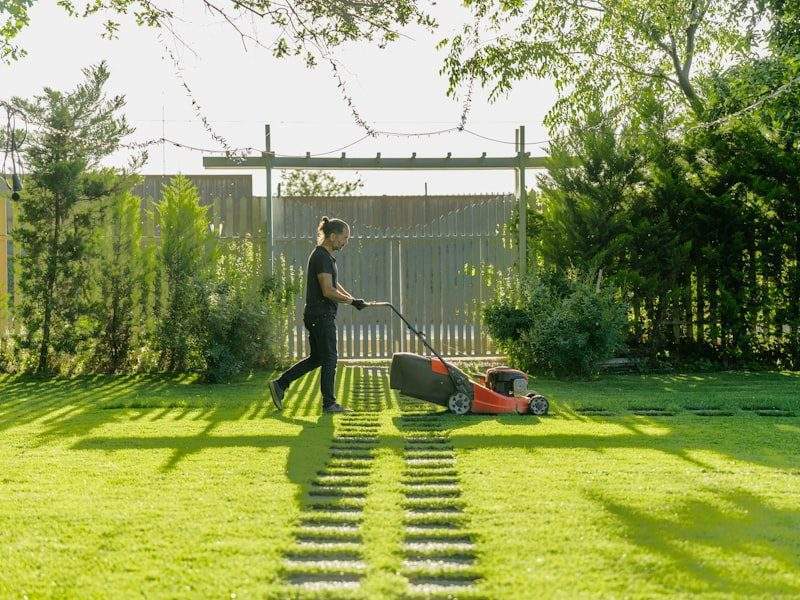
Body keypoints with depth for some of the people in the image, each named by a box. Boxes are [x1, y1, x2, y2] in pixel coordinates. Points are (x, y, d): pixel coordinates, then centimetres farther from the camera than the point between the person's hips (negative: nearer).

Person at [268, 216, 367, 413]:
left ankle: (280, 385, 15)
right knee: (329, 359, -1)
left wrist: (352, 298, 16)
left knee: (316, 358, 15)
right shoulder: (322, 257, -17)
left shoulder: (326, 256, 15)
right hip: (322, 316, -10)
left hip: (316, 316, 10)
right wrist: (352, 301, -13)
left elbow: (334, 283, 27)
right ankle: (329, 403, 7)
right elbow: (328, 291, -23)